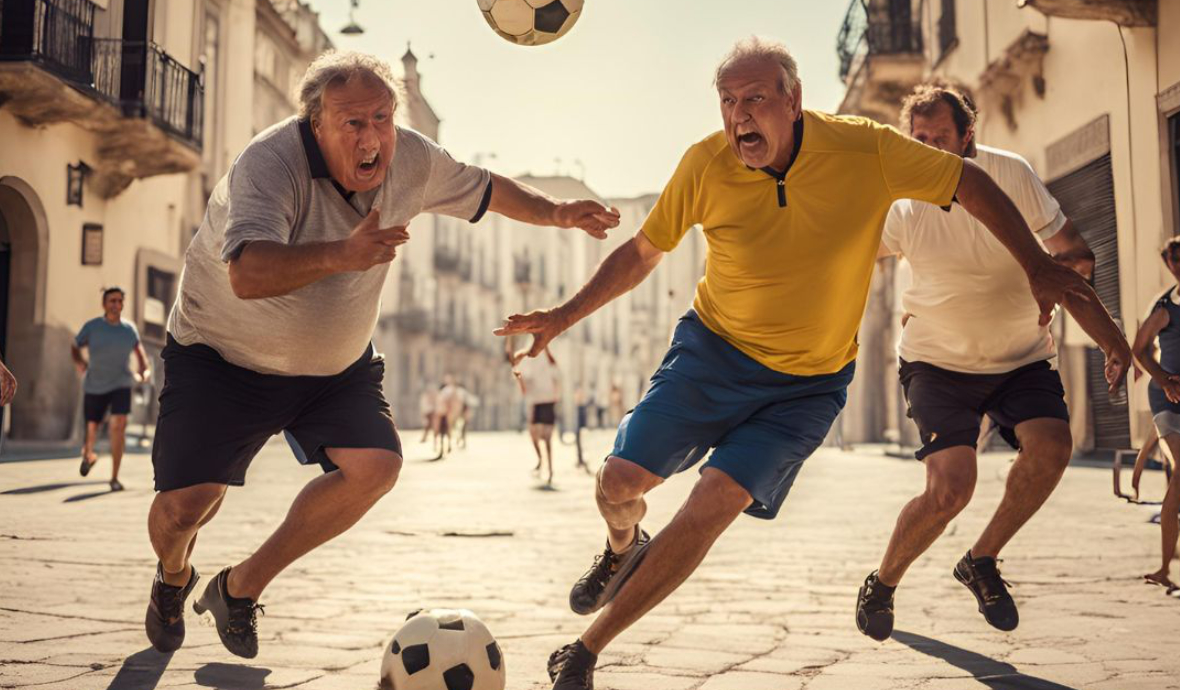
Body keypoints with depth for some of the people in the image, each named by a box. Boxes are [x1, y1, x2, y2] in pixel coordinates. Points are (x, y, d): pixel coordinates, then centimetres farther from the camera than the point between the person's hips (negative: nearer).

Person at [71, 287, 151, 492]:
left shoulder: (129, 328, -2)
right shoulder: (91, 327, -7)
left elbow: (138, 348, 15)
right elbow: (75, 346, 6)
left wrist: (144, 369, -1)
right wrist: (79, 361, -15)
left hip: (121, 384, 0)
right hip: (95, 385, 0)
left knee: (119, 424, -19)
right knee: (92, 427, 11)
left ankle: (114, 477, -13)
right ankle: (88, 454, 49)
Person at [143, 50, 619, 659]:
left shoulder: (412, 160, -11)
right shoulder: (268, 163, -29)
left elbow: (486, 190, 10)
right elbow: (247, 276, -46)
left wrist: (558, 213, 4)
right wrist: (339, 255, -60)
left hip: (336, 364, 5)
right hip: (223, 355, -4)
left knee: (375, 465, -18)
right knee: (183, 505, -11)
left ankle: (241, 587, 2)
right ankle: (173, 577, 31)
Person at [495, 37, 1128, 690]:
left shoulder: (865, 149, -16)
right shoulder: (706, 163, -12)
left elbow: (969, 181, -1)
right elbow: (642, 252, 2)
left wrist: (1037, 265, -5)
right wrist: (565, 315, -1)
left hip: (807, 384, -1)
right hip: (712, 349, 2)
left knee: (714, 504, -16)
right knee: (619, 481, -6)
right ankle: (624, 549, 36)